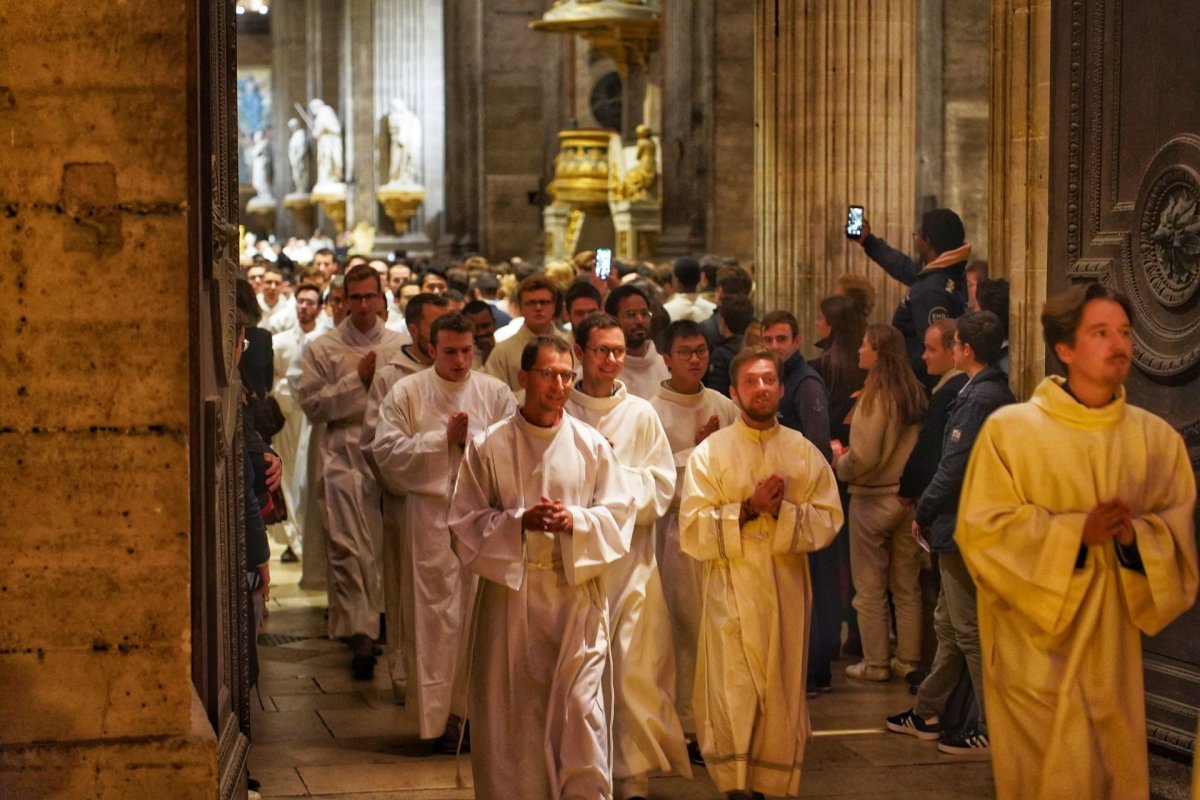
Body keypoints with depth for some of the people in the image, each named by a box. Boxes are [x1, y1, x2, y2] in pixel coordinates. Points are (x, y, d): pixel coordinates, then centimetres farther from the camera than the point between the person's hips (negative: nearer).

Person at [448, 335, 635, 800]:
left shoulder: (592, 445, 4)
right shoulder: (488, 447, 1)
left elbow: (619, 515, 4)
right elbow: (465, 523, 1)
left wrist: (575, 520, -15)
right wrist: (518, 521, -15)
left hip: (576, 592, 0)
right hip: (510, 592, 0)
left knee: (581, 710, -4)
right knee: (513, 714, 4)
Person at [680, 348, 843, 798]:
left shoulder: (805, 453, 8)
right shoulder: (710, 453, 1)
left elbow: (829, 521, 1)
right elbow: (693, 531, -6)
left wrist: (782, 510, -14)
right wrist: (748, 509, -15)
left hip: (788, 590, 3)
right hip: (732, 589, -2)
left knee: (783, 696, 6)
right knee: (734, 697, -8)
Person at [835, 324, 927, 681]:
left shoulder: (875, 397, -17)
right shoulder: (916, 394, 2)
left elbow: (864, 457, -21)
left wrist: (840, 464, 0)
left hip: (873, 499, -6)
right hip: (909, 497, 6)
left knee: (870, 587, 6)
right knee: (907, 586, 14)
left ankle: (875, 663, 12)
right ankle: (908, 659, 20)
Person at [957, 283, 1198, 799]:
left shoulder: (1157, 438, 4)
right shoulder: (1010, 429, -6)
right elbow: (981, 531, -10)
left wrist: (1136, 536, -19)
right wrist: (1075, 530, -20)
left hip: (1112, 649, 3)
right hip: (1034, 648, -3)